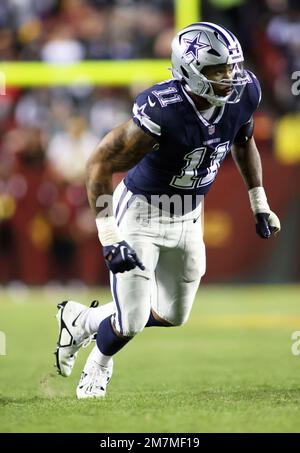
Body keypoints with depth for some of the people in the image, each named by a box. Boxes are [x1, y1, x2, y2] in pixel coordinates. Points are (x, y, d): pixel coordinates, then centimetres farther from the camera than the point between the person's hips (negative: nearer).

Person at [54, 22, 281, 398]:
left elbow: (243, 143, 10)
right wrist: (109, 238, -30)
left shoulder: (243, 95, -14)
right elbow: (99, 166, -27)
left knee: (173, 315, 16)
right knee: (131, 322, -7)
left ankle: (83, 320, 38)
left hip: (188, 217, 7)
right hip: (141, 213, -6)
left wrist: (259, 204, 11)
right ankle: (98, 365, 29)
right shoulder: (162, 113, -33)